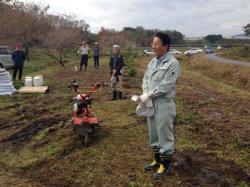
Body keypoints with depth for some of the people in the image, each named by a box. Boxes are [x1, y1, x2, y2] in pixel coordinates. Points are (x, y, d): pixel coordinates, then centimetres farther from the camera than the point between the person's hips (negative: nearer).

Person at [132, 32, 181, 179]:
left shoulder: (173, 63, -15)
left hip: (164, 105, -8)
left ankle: (165, 165, 21)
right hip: (151, 104, 8)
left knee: (165, 136, 5)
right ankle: (157, 160, 35)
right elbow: (146, 79, 12)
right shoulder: (153, 61, 10)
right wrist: (145, 95, -5)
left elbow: (164, 87, -20)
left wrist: (147, 96, -16)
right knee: (154, 135, 19)